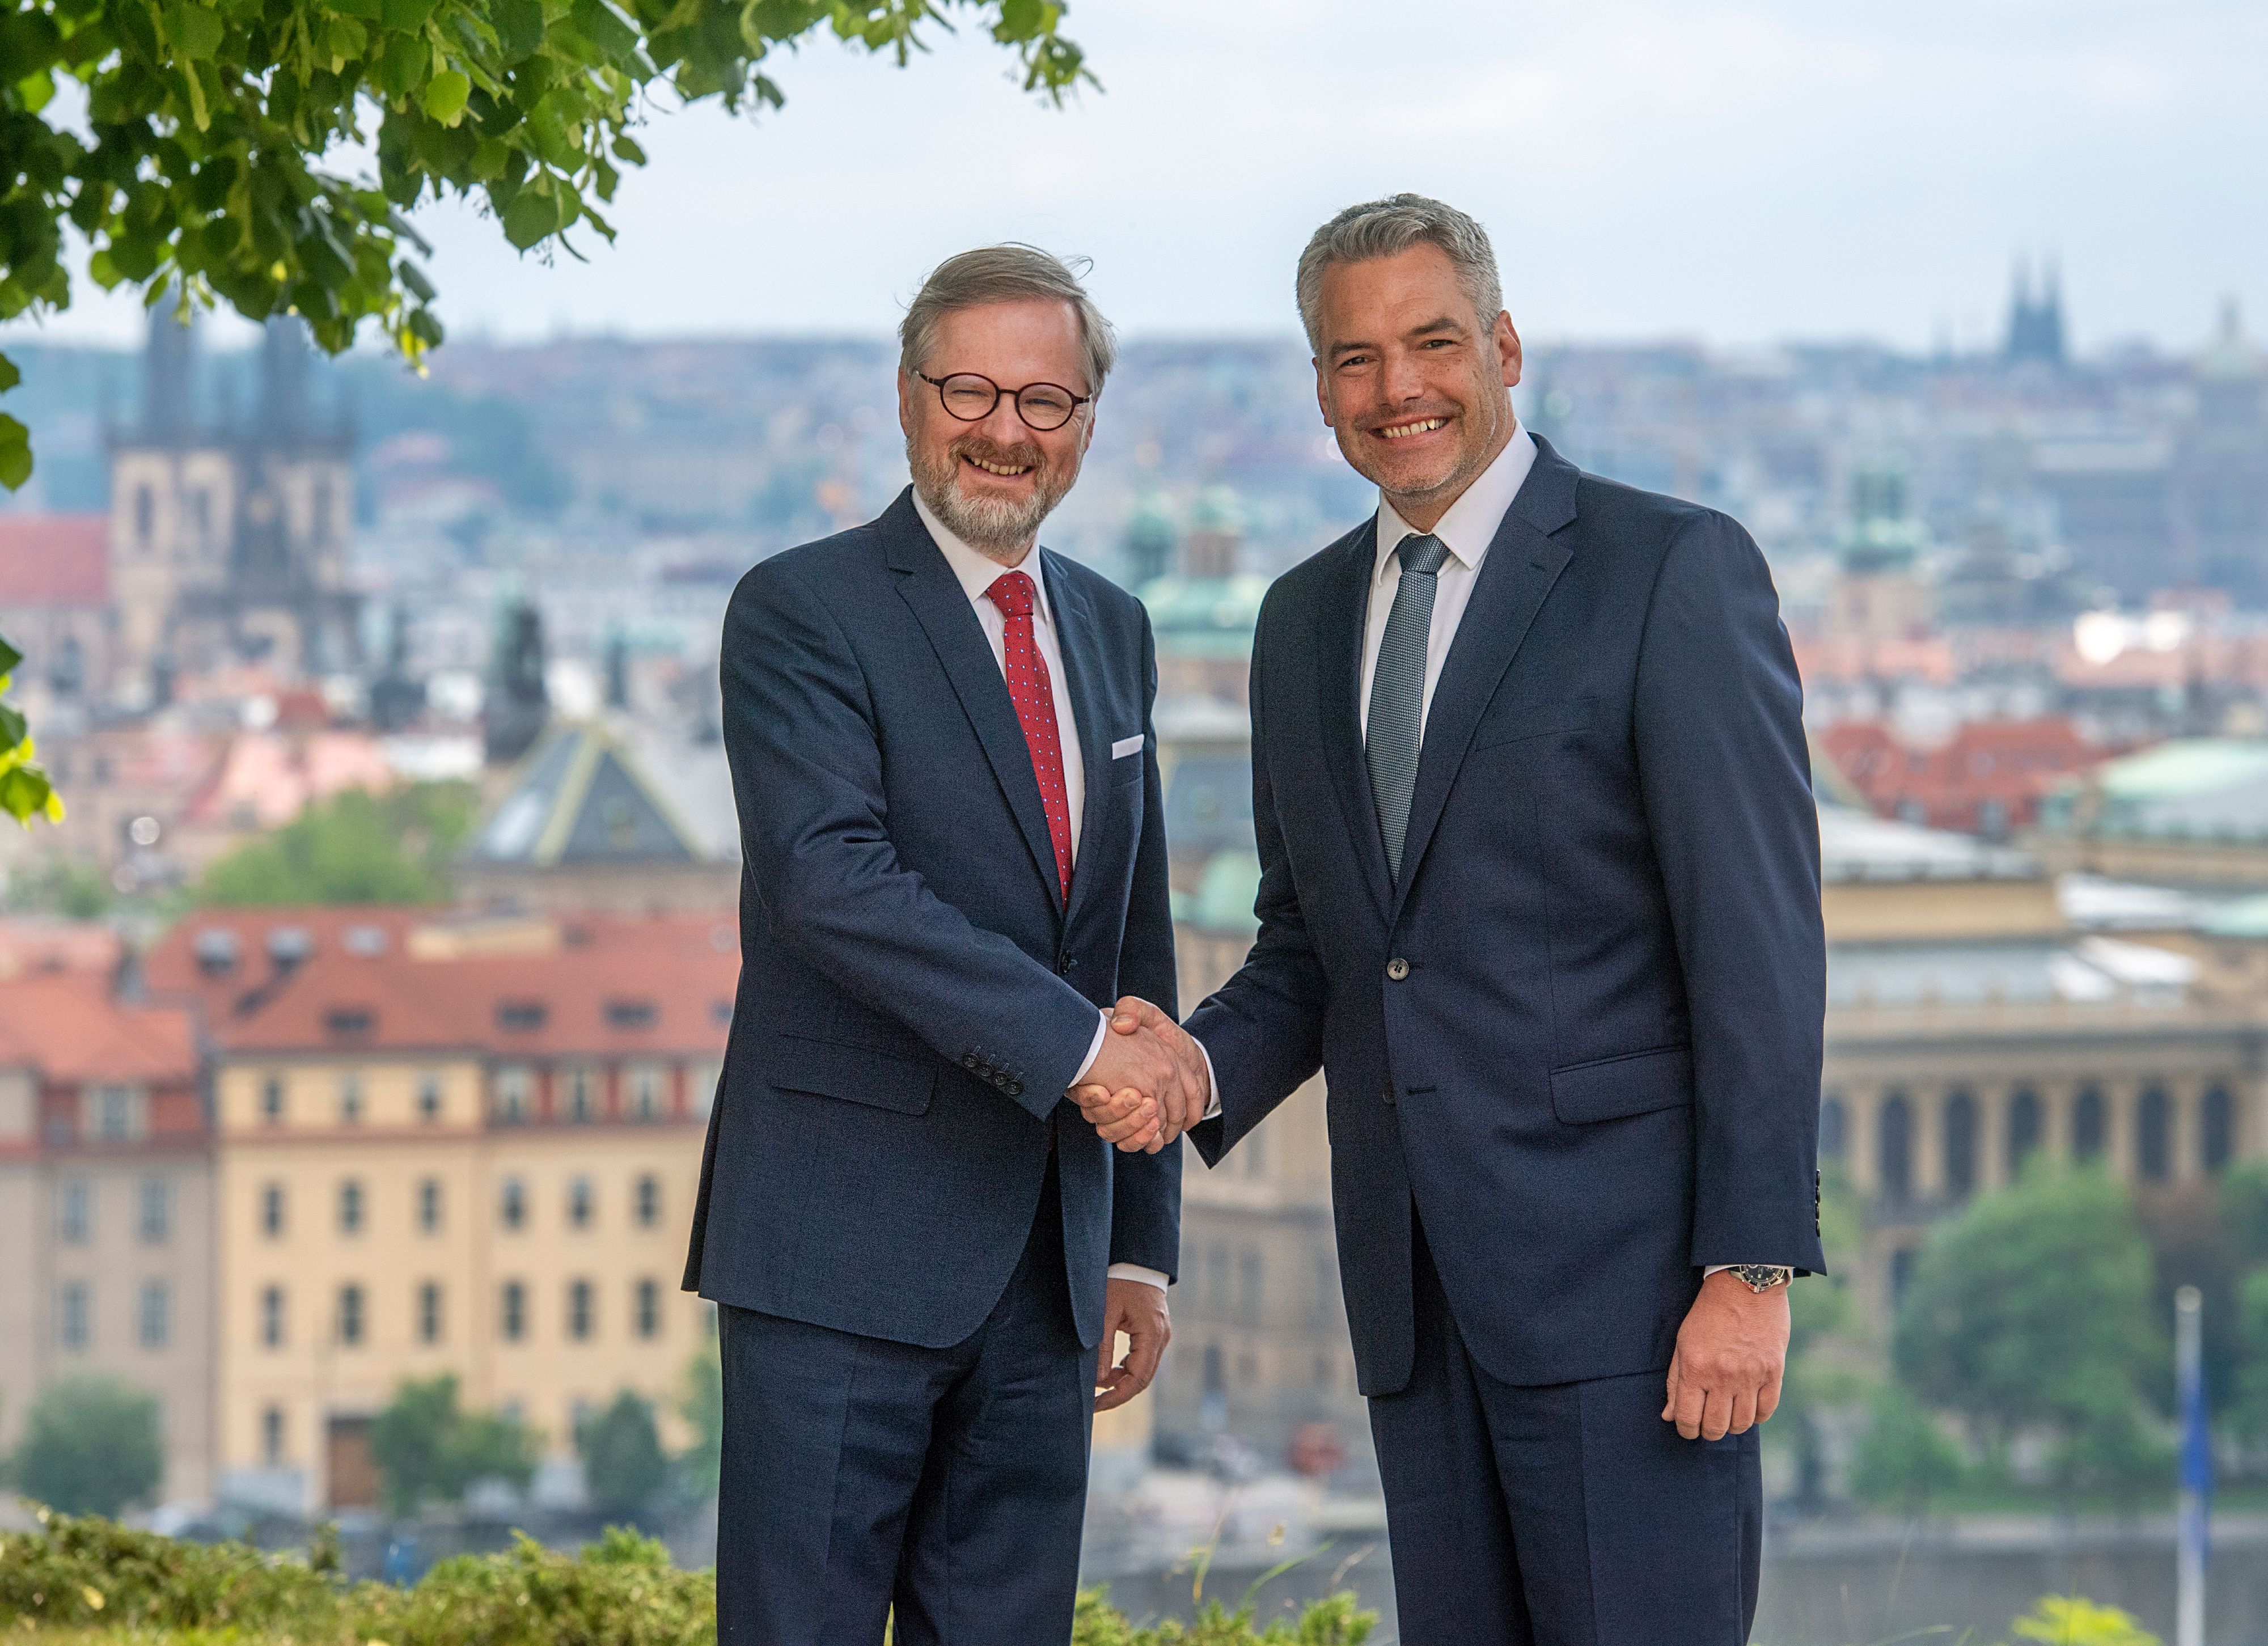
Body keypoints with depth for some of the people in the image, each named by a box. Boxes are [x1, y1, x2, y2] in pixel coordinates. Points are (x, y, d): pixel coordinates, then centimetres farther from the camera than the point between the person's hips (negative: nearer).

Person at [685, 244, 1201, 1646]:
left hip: (1043, 1264, 6)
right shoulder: (803, 612, -5)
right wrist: (1075, 1041, -23)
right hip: (844, 1248, -6)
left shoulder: (1110, 634, 16)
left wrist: (1146, 1238, 17)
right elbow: (830, 875, -20)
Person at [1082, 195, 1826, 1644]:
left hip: (1623, 1257, -7)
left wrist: (1753, 1269, -16)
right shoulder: (1307, 618, 16)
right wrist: (1204, 1064, -1)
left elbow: (1761, 943, -10)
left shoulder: (1675, 572, -6)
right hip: (1421, 1287, 7)